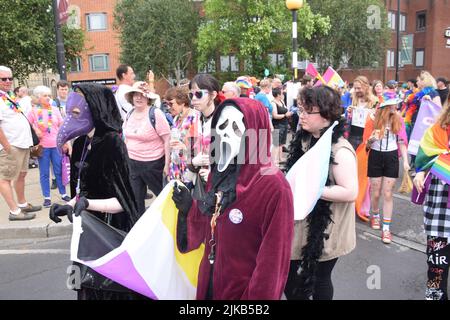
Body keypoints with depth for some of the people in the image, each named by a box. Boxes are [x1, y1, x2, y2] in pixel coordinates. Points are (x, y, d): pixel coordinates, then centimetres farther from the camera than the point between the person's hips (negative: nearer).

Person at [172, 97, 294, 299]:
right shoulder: (218, 172, -1)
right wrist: (189, 208, -6)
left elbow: (273, 261, -19)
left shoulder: (274, 186, -23)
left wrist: (258, 296, -14)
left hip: (243, 291, -6)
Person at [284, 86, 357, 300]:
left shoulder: (340, 150, -20)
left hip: (324, 229, -7)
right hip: (301, 223, 7)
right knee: (287, 277, 15)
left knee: (319, 279, 12)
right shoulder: (303, 140, 4)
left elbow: (350, 192, -26)